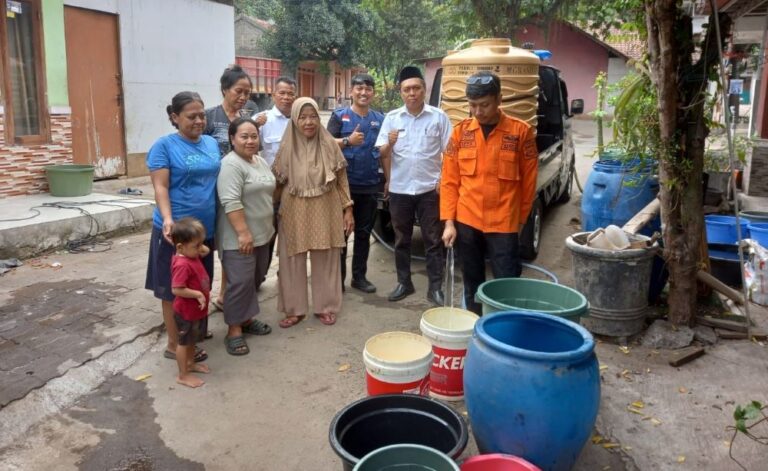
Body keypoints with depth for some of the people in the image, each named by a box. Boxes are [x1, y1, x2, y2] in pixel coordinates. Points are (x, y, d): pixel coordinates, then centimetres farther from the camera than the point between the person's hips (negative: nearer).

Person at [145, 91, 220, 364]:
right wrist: (168, 219, -28)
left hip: (205, 228, 6)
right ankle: (175, 345, 17)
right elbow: (160, 188, -13)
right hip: (177, 230, -6)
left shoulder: (211, 144, 10)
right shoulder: (164, 146, -8)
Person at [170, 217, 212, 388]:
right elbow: (176, 289, -33)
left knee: (192, 340, 25)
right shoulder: (182, 265, -31)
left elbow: (206, 251, 20)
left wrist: (202, 248, -1)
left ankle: (190, 364, 43)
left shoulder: (192, 255, -2)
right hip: (186, 312, -9)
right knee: (184, 342, 7)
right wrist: (197, 294, -27)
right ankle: (183, 375, 21)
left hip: (197, 310, 9)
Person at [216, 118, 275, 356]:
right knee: (240, 282, -6)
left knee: (254, 280, 15)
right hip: (238, 238, -9)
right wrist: (243, 232, -25)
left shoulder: (260, 161, 12)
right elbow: (231, 202, -23)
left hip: (261, 234, 9)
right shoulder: (230, 165, -17)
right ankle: (234, 330, 4)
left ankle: (246, 318, 28)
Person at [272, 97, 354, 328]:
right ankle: (294, 309, 21)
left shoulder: (329, 145, -3)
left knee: (325, 261, 9)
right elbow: (278, 183, 4)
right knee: (292, 262, 6)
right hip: (294, 212, 1)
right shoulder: (287, 148, -2)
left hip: (325, 211, 0)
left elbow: (341, 179, 2)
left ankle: (325, 306, 25)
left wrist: (347, 209, -1)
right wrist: (275, 212, 1)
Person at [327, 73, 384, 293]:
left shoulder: (379, 119, 10)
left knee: (364, 233, 11)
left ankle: (359, 276, 21)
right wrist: (348, 140, -25)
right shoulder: (339, 116, -2)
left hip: (370, 186, 4)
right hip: (344, 184, -4)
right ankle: (338, 277, 12)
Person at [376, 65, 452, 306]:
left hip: (429, 188, -2)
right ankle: (404, 283, 26)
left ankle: (435, 287, 13)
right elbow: (383, 153, 2)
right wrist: (389, 143, -19)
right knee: (401, 239, 12)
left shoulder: (438, 116, -3)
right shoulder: (392, 118, 2)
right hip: (399, 189, 2)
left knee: (433, 240, 4)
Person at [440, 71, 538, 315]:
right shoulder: (461, 131, 3)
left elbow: (528, 182, 2)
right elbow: (449, 181, 4)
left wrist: (519, 220, 7)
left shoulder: (521, 131, -6)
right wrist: (449, 222, -2)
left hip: (503, 225, -3)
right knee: (472, 284, 14)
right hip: (466, 223, 3)